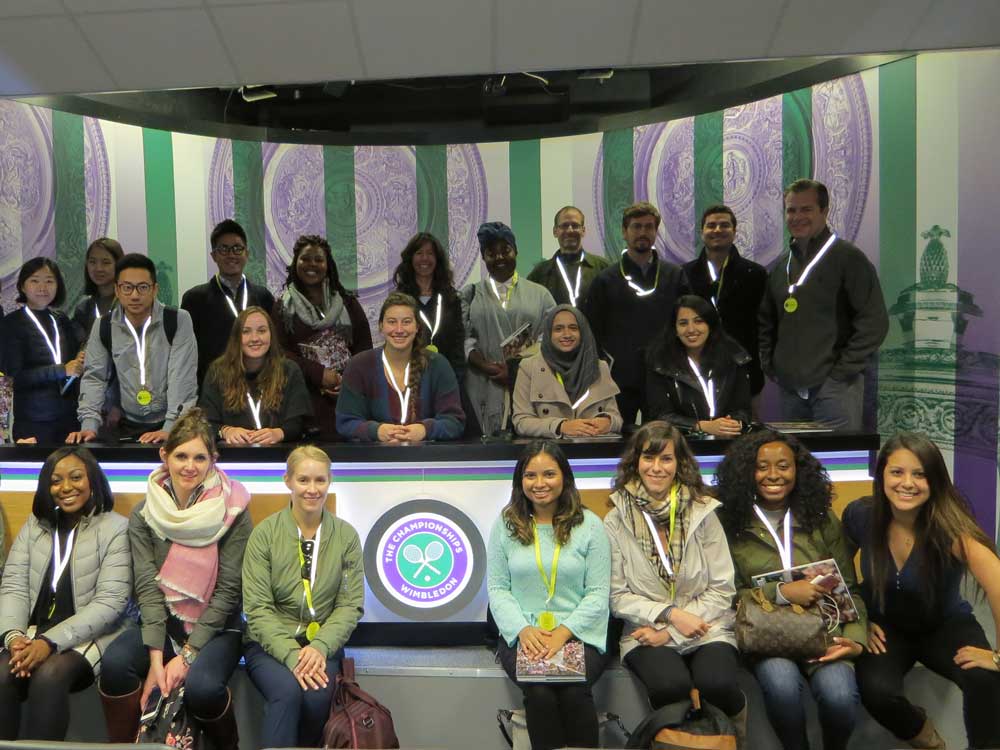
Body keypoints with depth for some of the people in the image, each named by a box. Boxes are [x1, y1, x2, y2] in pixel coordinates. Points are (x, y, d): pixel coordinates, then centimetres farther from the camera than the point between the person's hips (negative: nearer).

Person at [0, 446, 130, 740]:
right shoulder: (34, 525, 13)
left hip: (90, 637, -4)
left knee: (49, 675, -32)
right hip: (33, 633, 4)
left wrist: (51, 642, -20)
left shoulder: (115, 528, -4)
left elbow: (109, 602, -11)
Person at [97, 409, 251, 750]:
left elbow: (228, 589, -11)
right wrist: (156, 657, -17)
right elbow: (147, 586, -8)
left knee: (202, 687, -30)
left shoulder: (231, 511, -10)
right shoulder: (144, 514, -1)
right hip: (162, 623, 3)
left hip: (216, 628, -2)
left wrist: (187, 655, -15)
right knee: (115, 661, -27)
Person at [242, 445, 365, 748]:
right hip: (270, 642, -1)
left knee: (317, 697, -26)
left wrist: (319, 647, -17)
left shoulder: (346, 535, 1)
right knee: (288, 692, -31)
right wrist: (291, 654, -21)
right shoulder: (265, 533, -4)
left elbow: (351, 604, -1)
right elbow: (257, 607, -8)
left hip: (321, 644, 2)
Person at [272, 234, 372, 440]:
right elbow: (279, 351, 1)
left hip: (347, 394, 2)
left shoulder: (348, 303, 15)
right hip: (304, 396, -1)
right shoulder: (283, 306, 11)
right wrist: (319, 374, -11)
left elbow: (364, 346, 10)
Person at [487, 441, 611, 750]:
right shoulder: (505, 523, 5)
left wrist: (563, 632, -15)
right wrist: (523, 629, -13)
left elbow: (598, 593, -2)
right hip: (521, 633, 1)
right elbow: (497, 589, 4)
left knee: (574, 691, -27)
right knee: (539, 692, -27)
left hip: (579, 632, 0)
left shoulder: (589, 524, 2)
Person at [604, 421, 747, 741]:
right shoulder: (616, 521, -1)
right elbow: (617, 596, -1)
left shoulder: (703, 513, -1)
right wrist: (670, 613, -16)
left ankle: (733, 737, 6)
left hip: (706, 630, 1)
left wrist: (670, 632, -11)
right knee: (671, 686, -31)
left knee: (717, 684, -29)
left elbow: (722, 589, -3)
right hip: (647, 633, 0)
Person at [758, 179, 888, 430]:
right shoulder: (782, 264, 15)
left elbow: (874, 322, -8)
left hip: (834, 389, -5)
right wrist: (770, 365, 9)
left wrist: (843, 371, -11)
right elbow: (765, 322, 21)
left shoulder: (848, 258, -2)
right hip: (789, 389, 6)